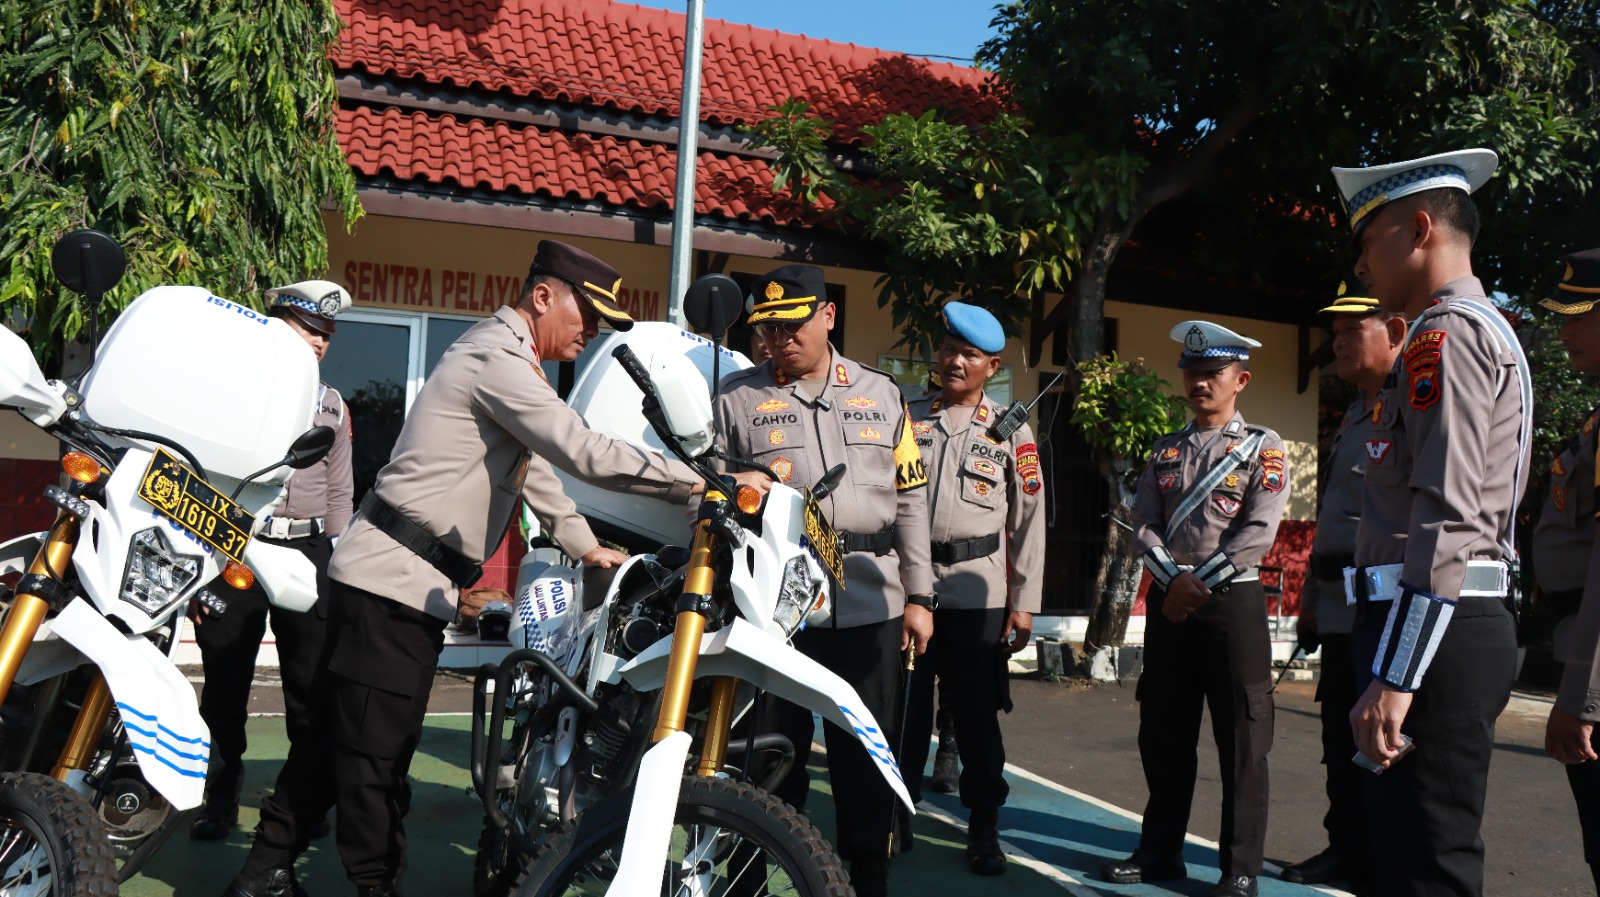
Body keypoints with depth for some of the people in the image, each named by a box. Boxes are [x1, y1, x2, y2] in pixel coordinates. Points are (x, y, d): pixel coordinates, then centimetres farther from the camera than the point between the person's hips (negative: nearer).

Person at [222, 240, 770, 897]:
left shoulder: (505, 356, 18)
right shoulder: (498, 358, -16)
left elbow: (535, 465, 25)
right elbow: (584, 453, -25)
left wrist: (584, 545, 24)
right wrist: (701, 484, -22)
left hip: (413, 583, 11)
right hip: (395, 581, -11)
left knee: (341, 738, 17)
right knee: (376, 752, -2)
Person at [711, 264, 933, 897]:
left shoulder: (880, 394, 11)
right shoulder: (736, 398, 5)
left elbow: (910, 500, 10)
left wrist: (918, 596, 5)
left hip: (870, 610, 2)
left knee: (870, 764, 10)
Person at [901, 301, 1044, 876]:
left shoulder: (1011, 431, 5)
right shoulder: (908, 418, 9)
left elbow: (1029, 521, 4)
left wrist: (1024, 604, -1)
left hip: (978, 592, -1)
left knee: (977, 714, 4)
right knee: (902, 709, 8)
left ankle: (984, 827, 18)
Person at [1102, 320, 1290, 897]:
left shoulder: (1263, 448, 0)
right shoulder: (1165, 451, 14)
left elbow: (1258, 531, -10)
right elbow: (1144, 524, 4)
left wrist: (1200, 584, -15)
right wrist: (1173, 579, -12)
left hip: (1233, 601, -5)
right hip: (1167, 601, 5)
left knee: (1241, 740, 0)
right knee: (1162, 735, 11)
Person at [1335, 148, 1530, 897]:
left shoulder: (1447, 335, -12)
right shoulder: (1478, 330, 21)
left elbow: (1445, 518, -22)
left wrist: (1394, 675, -24)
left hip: (1433, 633, -11)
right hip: (1456, 626, 11)